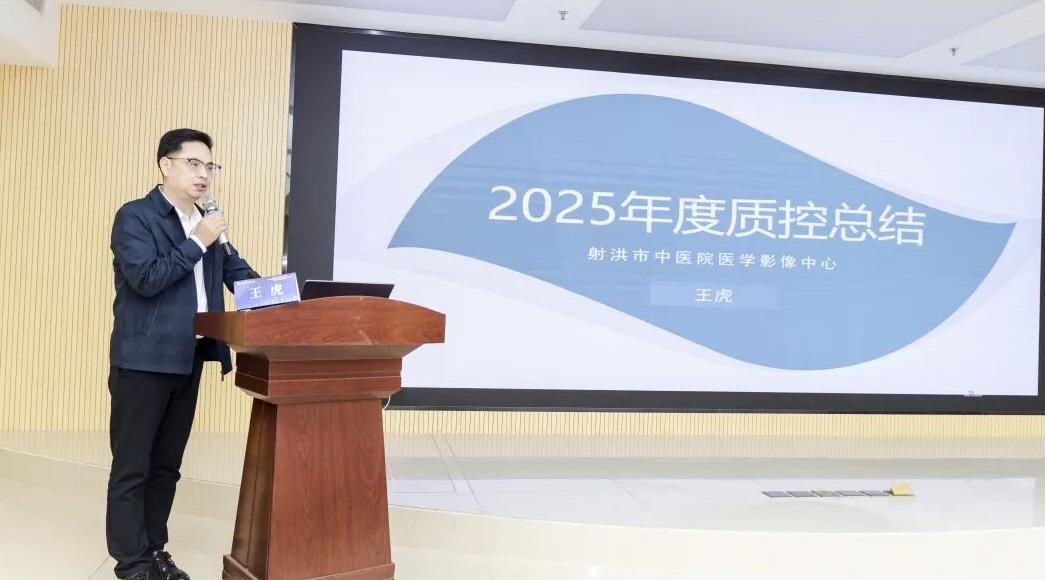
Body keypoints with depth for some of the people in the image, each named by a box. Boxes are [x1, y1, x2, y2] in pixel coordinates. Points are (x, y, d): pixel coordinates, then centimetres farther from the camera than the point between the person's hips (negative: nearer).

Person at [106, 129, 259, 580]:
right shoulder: (134, 216, -7)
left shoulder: (206, 224, 13)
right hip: (143, 359, -7)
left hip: (188, 360, 7)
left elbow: (239, 274, 12)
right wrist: (197, 242, -16)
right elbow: (145, 278, -18)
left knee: (166, 464, 15)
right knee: (132, 466, 3)